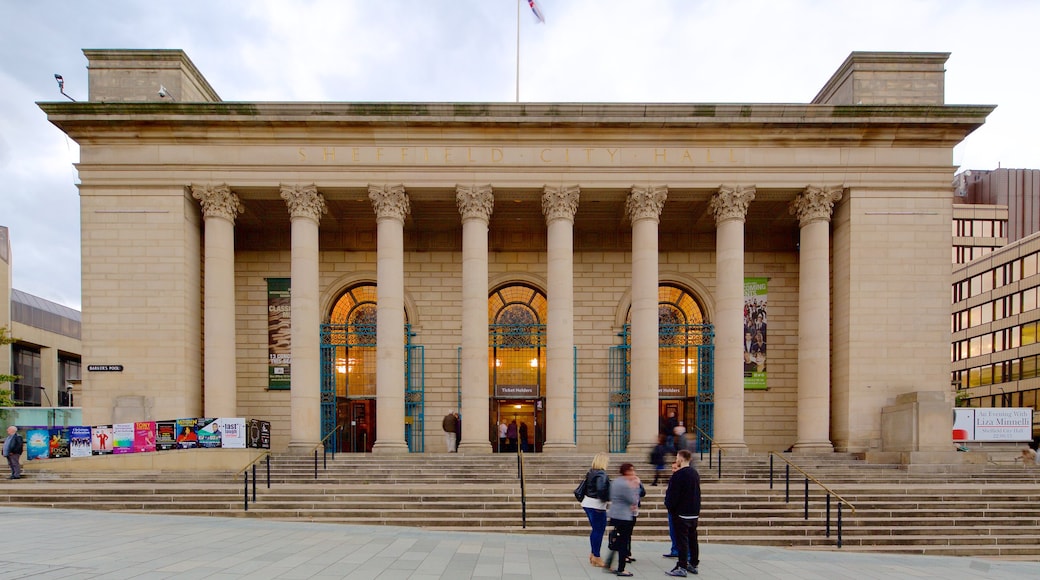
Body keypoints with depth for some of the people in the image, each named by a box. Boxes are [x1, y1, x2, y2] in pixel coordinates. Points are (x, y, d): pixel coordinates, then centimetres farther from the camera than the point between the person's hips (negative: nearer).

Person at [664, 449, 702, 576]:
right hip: (694, 512, 8)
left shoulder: (678, 475, -17)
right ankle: (693, 564, 21)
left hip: (681, 513, -8)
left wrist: (669, 505, -1)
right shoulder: (695, 473, 9)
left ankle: (682, 567, -4)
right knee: (693, 539, 14)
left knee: (681, 540, -4)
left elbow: (672, 494, -17)